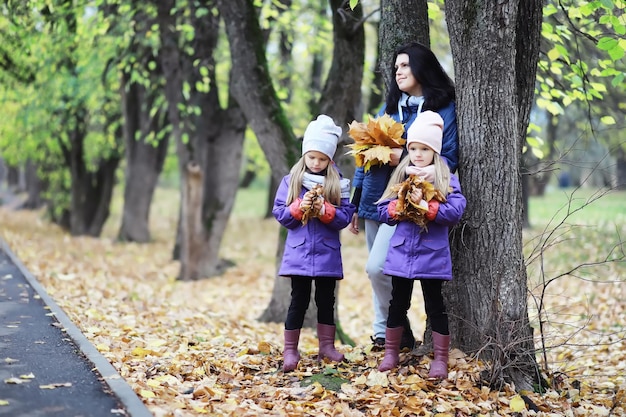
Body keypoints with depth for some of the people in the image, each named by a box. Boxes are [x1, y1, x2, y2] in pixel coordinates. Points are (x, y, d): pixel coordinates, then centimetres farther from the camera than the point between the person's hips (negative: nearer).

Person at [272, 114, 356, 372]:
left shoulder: (339, 183, 0)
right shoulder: (291, 180, 0)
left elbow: (345, 216, -4)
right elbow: (279, 213, -1)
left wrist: (325, 210, -20)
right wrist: (299, 207, -17)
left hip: (327, 254, 1)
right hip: (299, 253, -1)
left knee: (326, 300, 11)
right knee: (299, 300, 4)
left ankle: (327, 346, 22)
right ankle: (290, 350, 10)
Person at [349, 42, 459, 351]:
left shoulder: (443, 109, -1)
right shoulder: (389, 106, 16)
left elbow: (449, 160, -7)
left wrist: (405, 159, -19)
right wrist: (355, 203, 15)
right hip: (374, 199, 6)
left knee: (377, 267, -17)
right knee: (380, 271, 7)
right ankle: (383, 334, 17)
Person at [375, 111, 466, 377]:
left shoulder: (446, 179, -3)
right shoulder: (400, 176, 8)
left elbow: (456, 211, -16)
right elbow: (384, 211, 6)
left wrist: (425, 206, -22)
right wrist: (401, 206, -13)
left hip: (432, 255, -3)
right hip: (401, 252, 4)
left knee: (435, 306, 5)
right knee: (397, 304, 13)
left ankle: (440, 359, 14)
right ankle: (391, 353, 25)